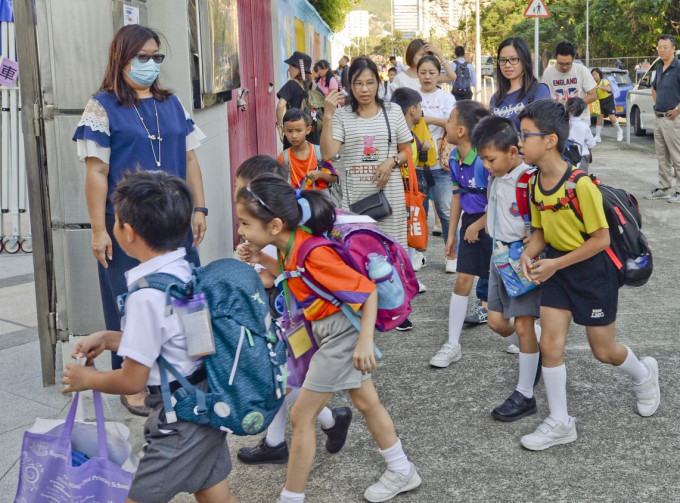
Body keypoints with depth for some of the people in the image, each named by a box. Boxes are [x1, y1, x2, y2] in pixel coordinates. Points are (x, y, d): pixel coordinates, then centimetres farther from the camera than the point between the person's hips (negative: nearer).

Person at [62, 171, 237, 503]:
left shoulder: (148, 295, -25)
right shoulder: (186, 271, 0)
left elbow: (132, 381, -18)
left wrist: (87, 379, 0)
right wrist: (109, 339, 12)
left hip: (181, 420, -8)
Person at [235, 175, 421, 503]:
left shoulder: (313, 255, -32)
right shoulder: (290, 245, -9)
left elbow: (368, 290, -25)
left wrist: (365, 341, -25)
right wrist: (264, 262, -5)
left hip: (342, 334, -9)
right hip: (332, 329, 9)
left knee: (301, 416, 0)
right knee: (366, 402, 22)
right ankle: (402, 472, 41)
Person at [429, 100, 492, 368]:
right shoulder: (454, 157, 1)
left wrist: (477, 227, -12)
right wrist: (452, 234, 14)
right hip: (470, 221, 7)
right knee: (463, 280, 5)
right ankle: (452, 345, 10)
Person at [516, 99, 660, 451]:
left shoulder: (581, 185, -26)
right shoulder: (536, 184, -4)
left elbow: (601, 239, -20)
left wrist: (557, 264, -21)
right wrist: (528, 254, -13)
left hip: (593, 268, -6)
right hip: (557, 268, 6)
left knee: (603, 351, 10)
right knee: (550, 344, -1)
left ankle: (644, 374, 45)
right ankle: (560, 424, 13)